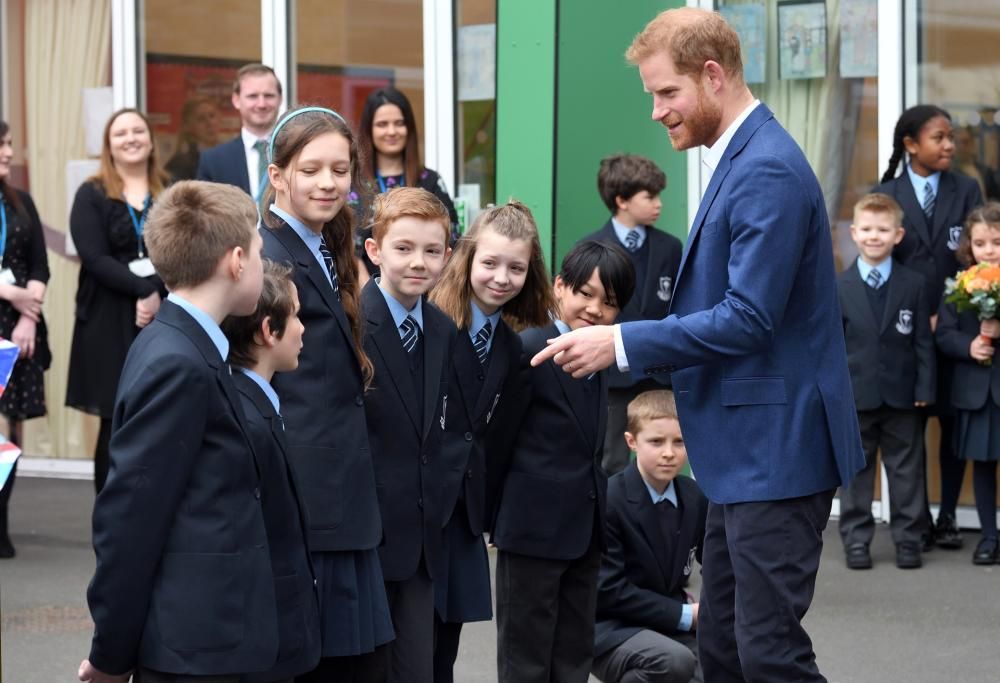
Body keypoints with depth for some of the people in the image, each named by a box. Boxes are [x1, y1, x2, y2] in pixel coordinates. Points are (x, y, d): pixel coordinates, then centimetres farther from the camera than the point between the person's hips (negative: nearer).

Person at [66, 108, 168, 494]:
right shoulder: (91, 196, 3)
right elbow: (94, 258, -8)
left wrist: (158, 294, -16)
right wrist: (142, 290, -18)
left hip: (166, 317, 2)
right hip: (110, 322, -2)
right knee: (116, 424, -1)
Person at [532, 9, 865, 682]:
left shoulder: (769, 171, -18)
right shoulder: (740, 159, 14)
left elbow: (749, 318, -24)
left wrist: (623, 342, -19)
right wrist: (634, 348, 12)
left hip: (777, 449, -11)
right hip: (748, 450, 11)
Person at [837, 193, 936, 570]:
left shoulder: (913, 285, 1)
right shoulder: (839, 288, 0)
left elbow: (923, 341, 2)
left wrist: (924, 389, -4)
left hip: (902, 395, 0)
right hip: (856, 394, 0)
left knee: (906, 468, 6)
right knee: (855, 470, 6)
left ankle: (908, 537, 14)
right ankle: (856, 539, 13)